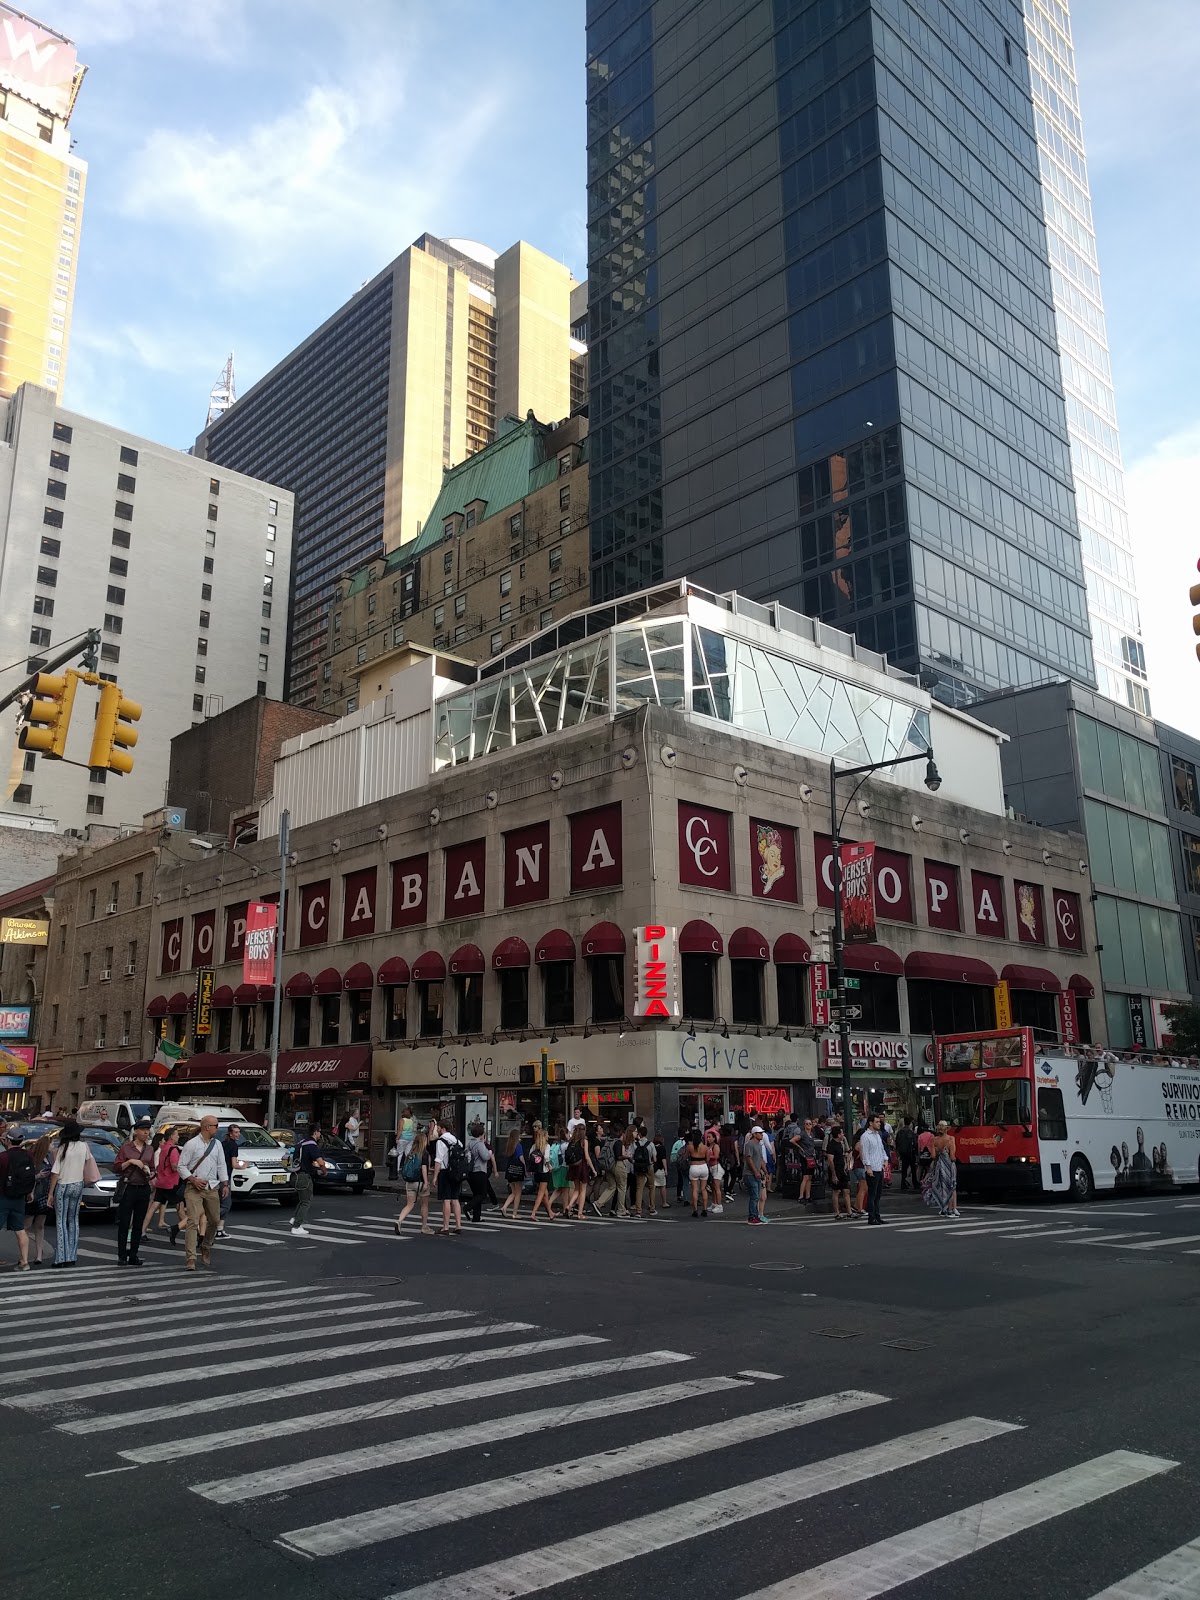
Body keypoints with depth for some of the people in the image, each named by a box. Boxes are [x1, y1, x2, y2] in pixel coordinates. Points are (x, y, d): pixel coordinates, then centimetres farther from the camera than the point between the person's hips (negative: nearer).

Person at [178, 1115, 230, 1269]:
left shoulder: (217, 1144, 12)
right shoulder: (191, 1144, -5)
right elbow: (181, 1166, -4)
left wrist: (225, 1183, 7)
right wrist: (193, 1179, -15)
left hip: (212, 1188, 5)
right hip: (194, 1188, -5)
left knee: (214, 1220, 11)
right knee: (193, 1222, -12)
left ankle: (206, 1247, 35)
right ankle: (190, 1259, -14)